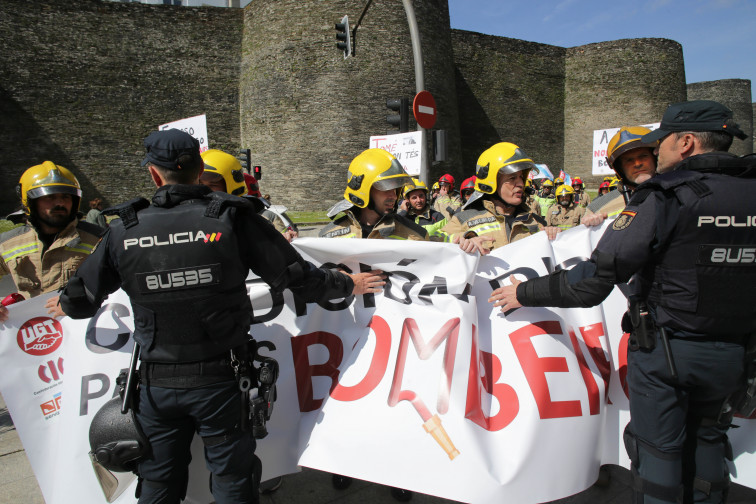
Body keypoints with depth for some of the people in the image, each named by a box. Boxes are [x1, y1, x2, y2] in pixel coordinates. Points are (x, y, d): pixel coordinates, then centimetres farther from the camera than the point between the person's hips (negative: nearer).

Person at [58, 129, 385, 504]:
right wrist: (348, 285, 7)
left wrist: (66, 303, 29)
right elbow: (295, 277, -9)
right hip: (220, 379, -1)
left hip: (156, 384, 2)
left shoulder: (123, 230, -5)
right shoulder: (234, 218, -12)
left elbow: (78, 302, 5)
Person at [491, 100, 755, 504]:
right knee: (705, 439, 24)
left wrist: (526, 293, -10)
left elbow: (595, 280, -21)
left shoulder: (667, 197, -18)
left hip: (665, 347, -6)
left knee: (658, 448, 9)